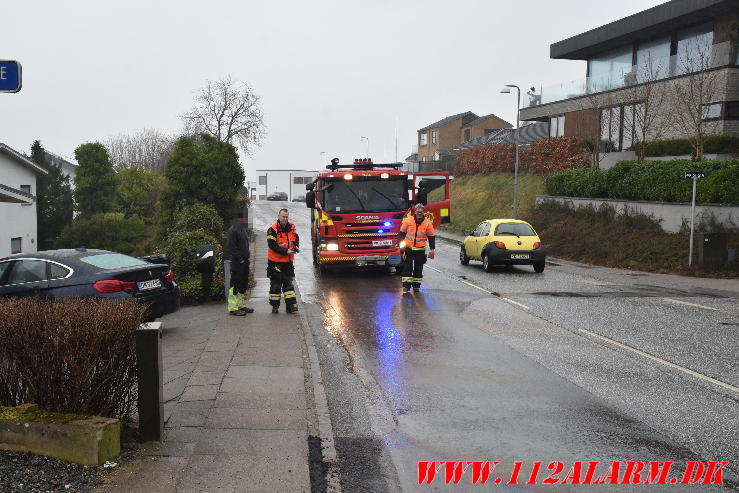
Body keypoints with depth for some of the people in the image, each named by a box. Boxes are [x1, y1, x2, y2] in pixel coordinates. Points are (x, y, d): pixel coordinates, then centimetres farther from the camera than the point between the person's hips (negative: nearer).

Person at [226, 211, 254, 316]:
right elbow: (232, 247, -18)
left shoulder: (244, 229, 17)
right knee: (235, 284, -7)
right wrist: (240, 259, -19)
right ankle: (233, 308, -4)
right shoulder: (233, 230, -13)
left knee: (244, 284, 15)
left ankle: (241, 305, 24)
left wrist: (247, 257, 15)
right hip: (237, 263, -10)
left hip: (245, 261, 10)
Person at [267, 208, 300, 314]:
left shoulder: (291, 227, 5)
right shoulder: (272, 230, -14)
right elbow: (272, 245, -19)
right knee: (275, 284, 5)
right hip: (275, 261, -5)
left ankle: (291, 305, 6)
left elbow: (296, 238, 19)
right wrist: (286, 251, -23)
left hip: (288, 261, 5)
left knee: (288, 283, 6)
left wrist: (296, 246, -3)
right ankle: (275, 306, 14)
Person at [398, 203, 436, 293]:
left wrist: (432, 249, 3)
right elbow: (402, 233, 7)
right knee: (407, 267, -2)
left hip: (420, 249, 1)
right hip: (409, 248, 0)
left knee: (418, 268, 8)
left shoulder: (427, 223, 0)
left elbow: (431, 237, 5)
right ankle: (406, 285, 0)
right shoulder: (408, 221, -1)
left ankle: (416, 285, 18)